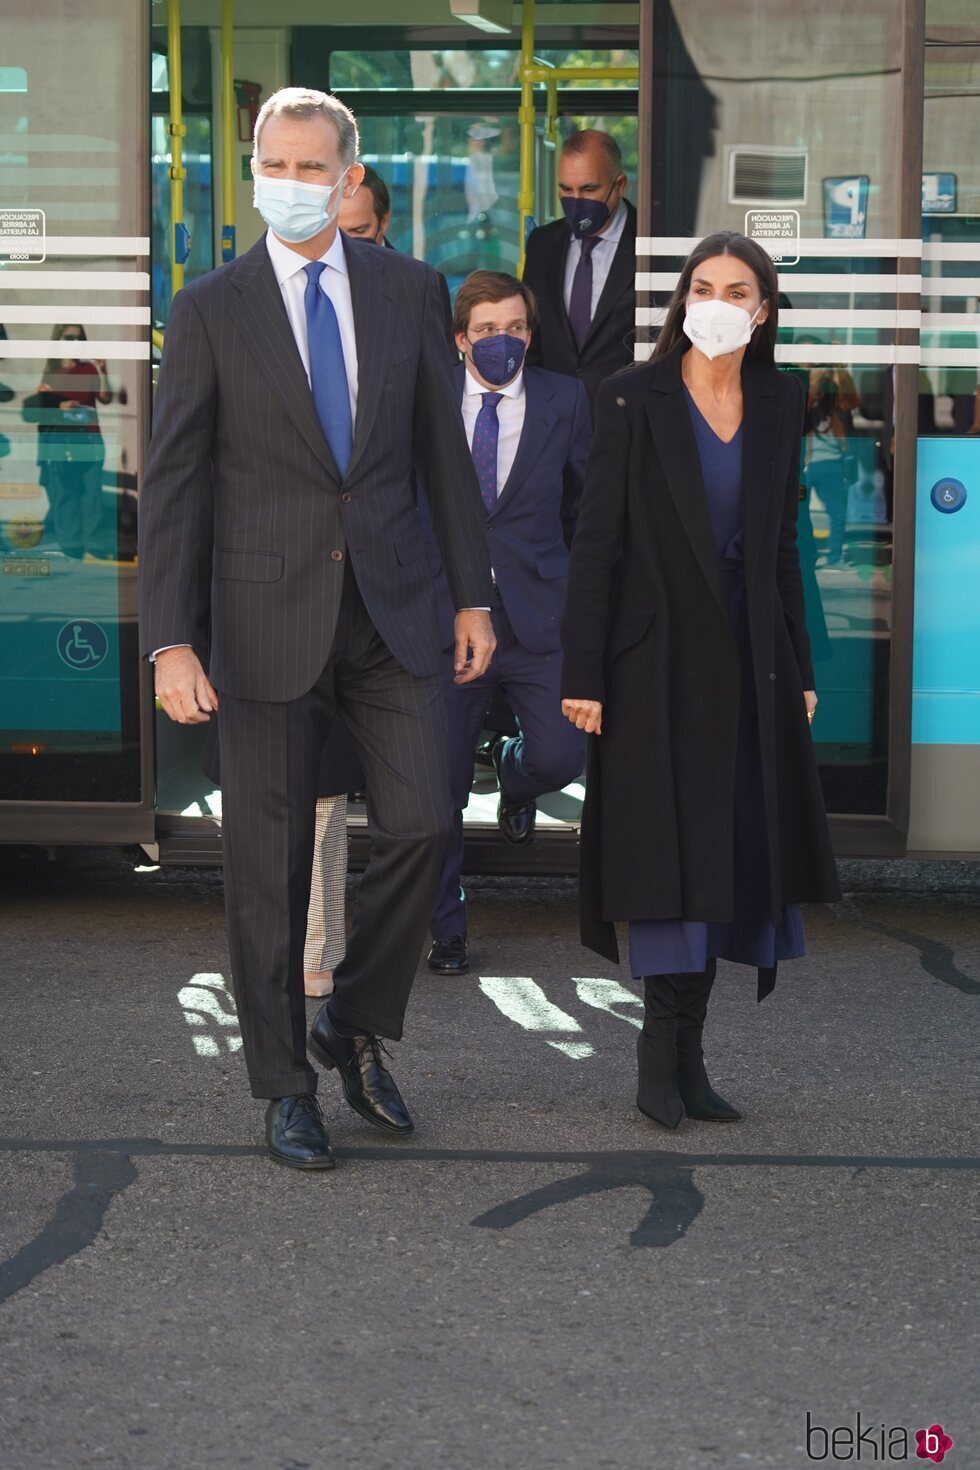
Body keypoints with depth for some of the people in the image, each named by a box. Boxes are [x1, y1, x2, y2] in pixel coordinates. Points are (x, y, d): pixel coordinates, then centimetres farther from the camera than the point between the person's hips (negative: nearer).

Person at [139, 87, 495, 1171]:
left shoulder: (405, 290, 5)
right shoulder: (210, 309, -3)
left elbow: (442, 447, 10)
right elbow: (172, 482, -5)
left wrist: (473, 594, 7)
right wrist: (169, 641, -12)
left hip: (390, 605, 2)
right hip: (266, 615, -2)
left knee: (420, 825, -5)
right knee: (269, 859, 4)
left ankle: (355, 1026, 20)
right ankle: (285, 1084, 18)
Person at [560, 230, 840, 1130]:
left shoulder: (779, 404, 7)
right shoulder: (634, 399, -6)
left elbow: (782, 542, 12)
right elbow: (597, 540, -8)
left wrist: (799, 669, 9)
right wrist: (581, 674, -12)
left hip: (747, 665, 5)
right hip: (656, 660, -4)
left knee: (729, 854, 5)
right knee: (667, 849, -5)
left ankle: (683, 1054, 13)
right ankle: (664, 1053, 5)